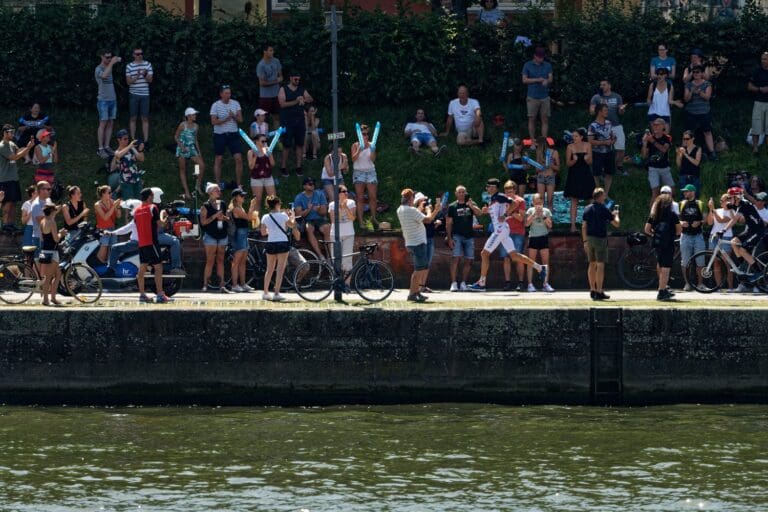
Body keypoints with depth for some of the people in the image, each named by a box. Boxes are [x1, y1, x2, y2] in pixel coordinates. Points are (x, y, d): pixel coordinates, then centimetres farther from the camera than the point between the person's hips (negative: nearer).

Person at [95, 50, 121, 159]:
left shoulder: (109, 67, 11)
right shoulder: (98, 69, -12)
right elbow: (104, 75, -33)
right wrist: (111, 63, -32)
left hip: (112, 99, 7)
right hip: (103, 100, -7)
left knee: (110, 124, 6)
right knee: (103, 124, -6)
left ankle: (107, 147, 10)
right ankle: (100, 149, -4)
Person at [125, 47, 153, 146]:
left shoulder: (147, 65, 5)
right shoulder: (129, 66, 1)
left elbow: (150, 80, 2)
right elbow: (128, 81, -3)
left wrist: (145, 75, -19)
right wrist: (137, 76, -19)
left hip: (144, 94, 1)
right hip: (134, 95, -1)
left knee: (145, 119, 1)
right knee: (133, 118, 4)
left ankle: (146, 141, 3)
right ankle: (133, 140, 8)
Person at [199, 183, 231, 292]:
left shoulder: (222, 204, 12)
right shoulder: (206, 206, -4)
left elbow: (228, 219, 16)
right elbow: (203, 222, -12)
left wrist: (224, 217, -5)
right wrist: (215, 216, -18)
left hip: (222, 236, 5)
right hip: (210, 236, -5)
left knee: (220, 261, 5)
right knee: (210, 261, -7)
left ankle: (221, 285, 4)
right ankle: (205, 285, -2)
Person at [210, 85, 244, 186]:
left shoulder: (235, 104, 3)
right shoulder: (216, 105, -6)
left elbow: (240, 120, 1)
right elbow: (213, 121, -11)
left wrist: (234, 116, -20)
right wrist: (226, 119, -22)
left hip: (233, 135, 2)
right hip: (220, 135, -2)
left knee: (239, 159, -6)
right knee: (218, 160, 5)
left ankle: (239, 185, 2)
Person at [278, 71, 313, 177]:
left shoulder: (302, 90, 12)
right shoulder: (283, 90, 0)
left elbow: (310, 99, 3)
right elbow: (282, 104, -11)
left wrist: (304, 100, -18)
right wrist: (296, 101, -19)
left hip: (299, 120, 4)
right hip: (287, 121, -4)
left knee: (300, 144, 3)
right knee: (287, 145, -4)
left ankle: (298, 167, 11)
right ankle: (283, 167, 5)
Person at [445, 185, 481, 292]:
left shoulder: (471, 204, 10)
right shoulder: (452, 206, 4)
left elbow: (479, 212, -9)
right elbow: (448, 224, 2)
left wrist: (471, 205, -25)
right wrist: (449, 238, -6)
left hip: (469, 236, 3)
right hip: (457, 235, -3)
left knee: (469, 260, 3)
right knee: (456, 258, -15)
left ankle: (463, 283, 13)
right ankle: (454, 283, -16)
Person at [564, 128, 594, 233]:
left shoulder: (587, 145, 0)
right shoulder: (570, 147, -2)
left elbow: (590, 162, 2)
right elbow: (568, 163, -1)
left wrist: (587, 159, -20)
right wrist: (574, 160, -22)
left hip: (585, 176, 1)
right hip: (574, 176, -1)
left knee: (589, 199, 5)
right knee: (574, 201, -3)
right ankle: (573, 225, -2)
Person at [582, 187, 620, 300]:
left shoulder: (587, 209, 8)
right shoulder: (604, 209, -9)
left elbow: (584, 226, 8)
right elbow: (616, 224, -5)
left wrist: (585, 241, 14)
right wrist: (616, 215, 15)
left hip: (589, 238, 6)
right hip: (600, 238, -6)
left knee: (592, 264, 13)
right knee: (600, 265, -4)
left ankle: (592, 290, 16)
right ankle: (599, 292, -7)